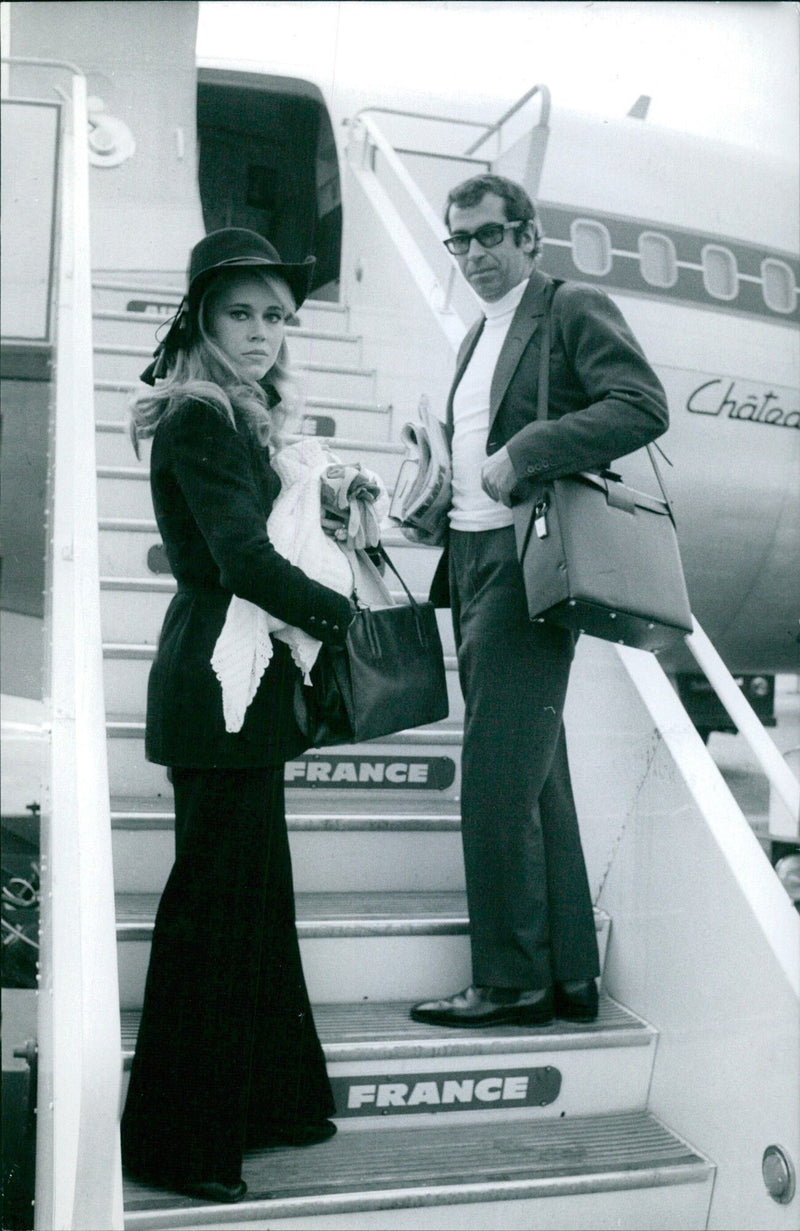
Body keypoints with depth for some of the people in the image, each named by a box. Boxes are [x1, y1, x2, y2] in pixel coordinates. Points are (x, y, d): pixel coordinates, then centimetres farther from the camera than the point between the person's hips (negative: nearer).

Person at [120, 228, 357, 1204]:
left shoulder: (234, 419, 17)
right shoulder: (199, 419, -12)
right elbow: (244, 560, -19)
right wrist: (345, 614, -8)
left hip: (239, 679, 10)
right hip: (218, 682, -10)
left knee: (251, 892, 15)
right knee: (216, 900, -2)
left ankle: (259, 1101, 29)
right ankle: (177, 1142, 12)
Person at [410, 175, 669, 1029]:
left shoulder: (575, 309, -2)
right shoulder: (475, 339, 23)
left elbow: (644, 406, -16)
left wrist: (523, 455, -20)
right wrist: (441, 501, 10)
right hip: (474, 567, 9)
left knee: (497, 775, -10)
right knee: (536, 779, 9)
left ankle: (513, 980, 1)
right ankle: (569, 975, 17)